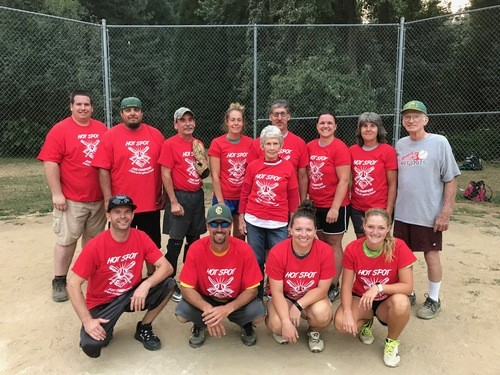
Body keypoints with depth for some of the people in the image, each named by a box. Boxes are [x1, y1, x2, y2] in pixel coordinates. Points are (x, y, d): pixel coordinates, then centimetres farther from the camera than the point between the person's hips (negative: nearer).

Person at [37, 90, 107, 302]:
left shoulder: (102, 129, 7)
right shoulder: (60, 130, -6)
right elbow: (50, 163, -10)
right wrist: (57, 194, -15)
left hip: (99, 198, 4)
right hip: (71, 199, -4)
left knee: (93, 238, 15)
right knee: (67, 240, 3)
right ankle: (59, 282, 15)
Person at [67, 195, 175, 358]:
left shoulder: (141, 238, -12)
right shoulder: (95, 246, -20)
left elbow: (166, 267, -14)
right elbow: (73, 285, -19)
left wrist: (145, 285, -32)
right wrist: (87, 321, -26)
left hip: (132, 294, 3)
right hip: (102, 302, -3)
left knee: (168, 284, -21)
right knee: (91, 345, -29)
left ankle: (144, 328, 3)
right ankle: (105, 329, 10)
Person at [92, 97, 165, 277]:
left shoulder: (156, 134, 4)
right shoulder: (110, 136, -5)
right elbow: (103, 169, -8)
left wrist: (165, 193, 5)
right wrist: (108, 199, -12)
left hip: (151, 203, 3)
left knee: (152, 244, 16)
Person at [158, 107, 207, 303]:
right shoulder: (170, 144, -8)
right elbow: (165, 175, -12)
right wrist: (174, 202, -16)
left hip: (197, 195, 6)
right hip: (180, 196, -6)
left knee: (194, 240, 13)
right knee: (176, 242, 0)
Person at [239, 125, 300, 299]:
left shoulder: (288, 167, -1)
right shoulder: (253, 165, 1)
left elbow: (293, 196, 4)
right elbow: (244, 193, 7)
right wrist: (241, 218, 7)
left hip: (279, 223, -1)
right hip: (254, 221, 1)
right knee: (256, 261, 11)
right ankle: (257, 297, 27)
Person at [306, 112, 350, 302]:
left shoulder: (340, 148, -12)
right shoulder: (310, 146, 4)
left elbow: (344, 180, -16)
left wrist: (335, 207, -19)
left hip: (335, 206, -5)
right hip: (315, 205, 6)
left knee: (333, 244, 4)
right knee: (322, 242, 14)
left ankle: (333, 286, 16)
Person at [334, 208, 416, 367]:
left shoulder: (398, 247, -20)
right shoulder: (352, 249, -16)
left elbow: (407, 286, -19)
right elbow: (346, 286, -12)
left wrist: (379, 288, -32)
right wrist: (347, 313, -28)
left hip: (387, 302, -1)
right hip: (361, 300, 1)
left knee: (401, 302, -36)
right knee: (340, 323, -28)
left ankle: (392, 342, -2)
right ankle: (365, 323, 12)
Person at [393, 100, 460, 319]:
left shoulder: (439, 143, -7)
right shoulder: (400, 145, 7)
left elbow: (451, 180, -8)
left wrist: (445, 212, -13)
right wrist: (391, 206, 10)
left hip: (429, 215, -4)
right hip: (402, 213, 5)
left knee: (431, 255, 7)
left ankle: (433, 300, 25)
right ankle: (407, 294, 31)